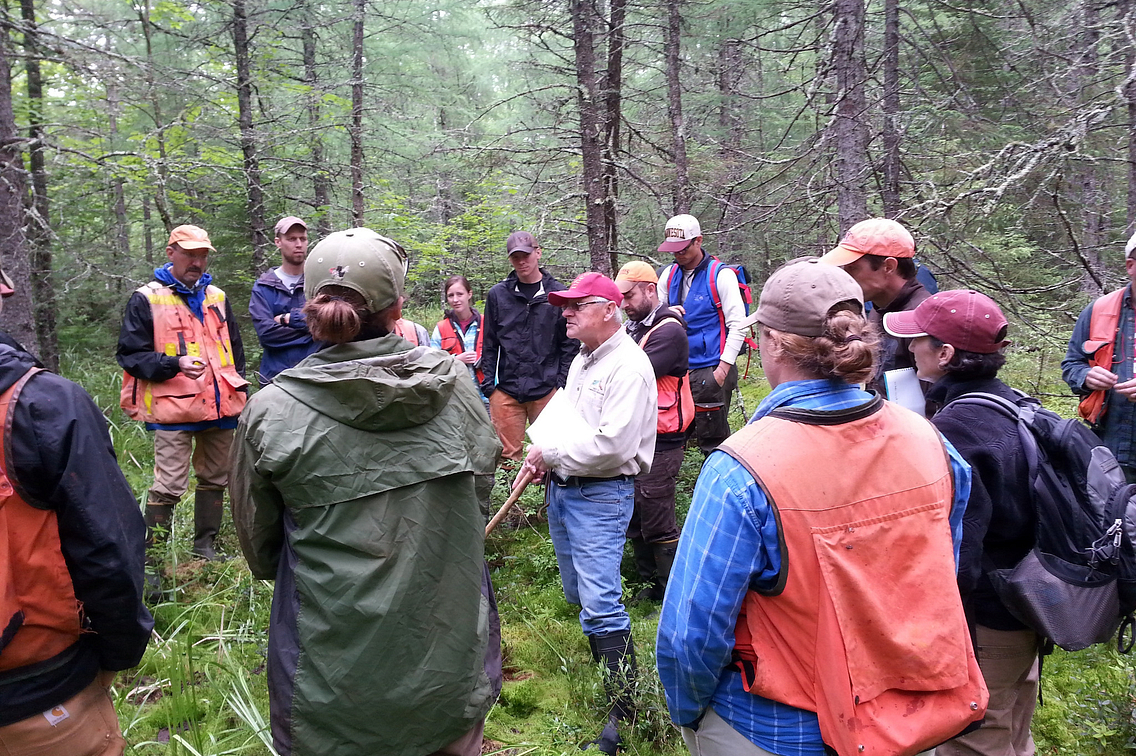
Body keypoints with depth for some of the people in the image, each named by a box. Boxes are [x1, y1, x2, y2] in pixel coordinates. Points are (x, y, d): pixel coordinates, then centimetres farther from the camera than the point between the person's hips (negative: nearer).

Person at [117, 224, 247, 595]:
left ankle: (205, 547, 29)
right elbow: (131, 354, -4)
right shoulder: (147, 299, -1)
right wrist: (175, 363, -19)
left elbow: (234, 349, 23)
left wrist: (240, 391, 16)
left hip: (221, 409, 6)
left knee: (215, 480, 14)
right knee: (168, 487, -7)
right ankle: (150, 561, 5)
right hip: (173, 411, -5)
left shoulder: (217, 298, 15)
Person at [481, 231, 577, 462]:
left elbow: (570, 343, 5)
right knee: (507, 454, 2)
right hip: (506, 391, 1)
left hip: (547, 389, -1)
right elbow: (489, 344, 10)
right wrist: (488, 383, 3)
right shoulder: (497, 294, 8)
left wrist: (563, 382, -2)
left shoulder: (558, 293, 4)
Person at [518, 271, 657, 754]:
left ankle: (625, 710, 2)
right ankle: (603, 673, 37)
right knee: (579, 596, 18)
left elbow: (612, 446, -24)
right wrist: (540, 457, 7)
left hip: (601, 497, -9)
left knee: (600, 605, -10)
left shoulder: (628, 367, -17)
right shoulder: (582, 360, 14)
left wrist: (551, 451, -13)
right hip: (562, 491, 10)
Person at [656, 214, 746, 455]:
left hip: (711, 369, -6)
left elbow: (737, 325, -11)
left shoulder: (721, 275, -8)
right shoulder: (669, 274, 9)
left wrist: (723, 368, -15)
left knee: (711, 435, -2)